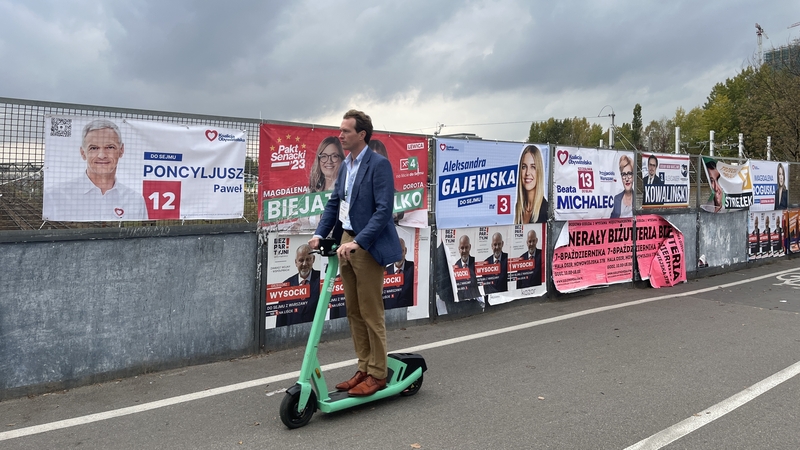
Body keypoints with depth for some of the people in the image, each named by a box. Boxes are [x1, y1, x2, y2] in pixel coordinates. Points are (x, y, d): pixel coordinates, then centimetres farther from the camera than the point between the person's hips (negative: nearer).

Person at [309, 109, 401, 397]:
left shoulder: (379, 164, -11)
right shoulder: (346, 165, 14)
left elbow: (384, 209, -18)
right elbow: (334, 203, 15)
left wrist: (358, 242, -25)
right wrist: (319, 234, 1)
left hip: (368, 245, -8)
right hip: (347, 242, 8)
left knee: (371, 313, 0)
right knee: (353, 311, 13)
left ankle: (378, 374, 14)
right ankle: (364, 369, 24)